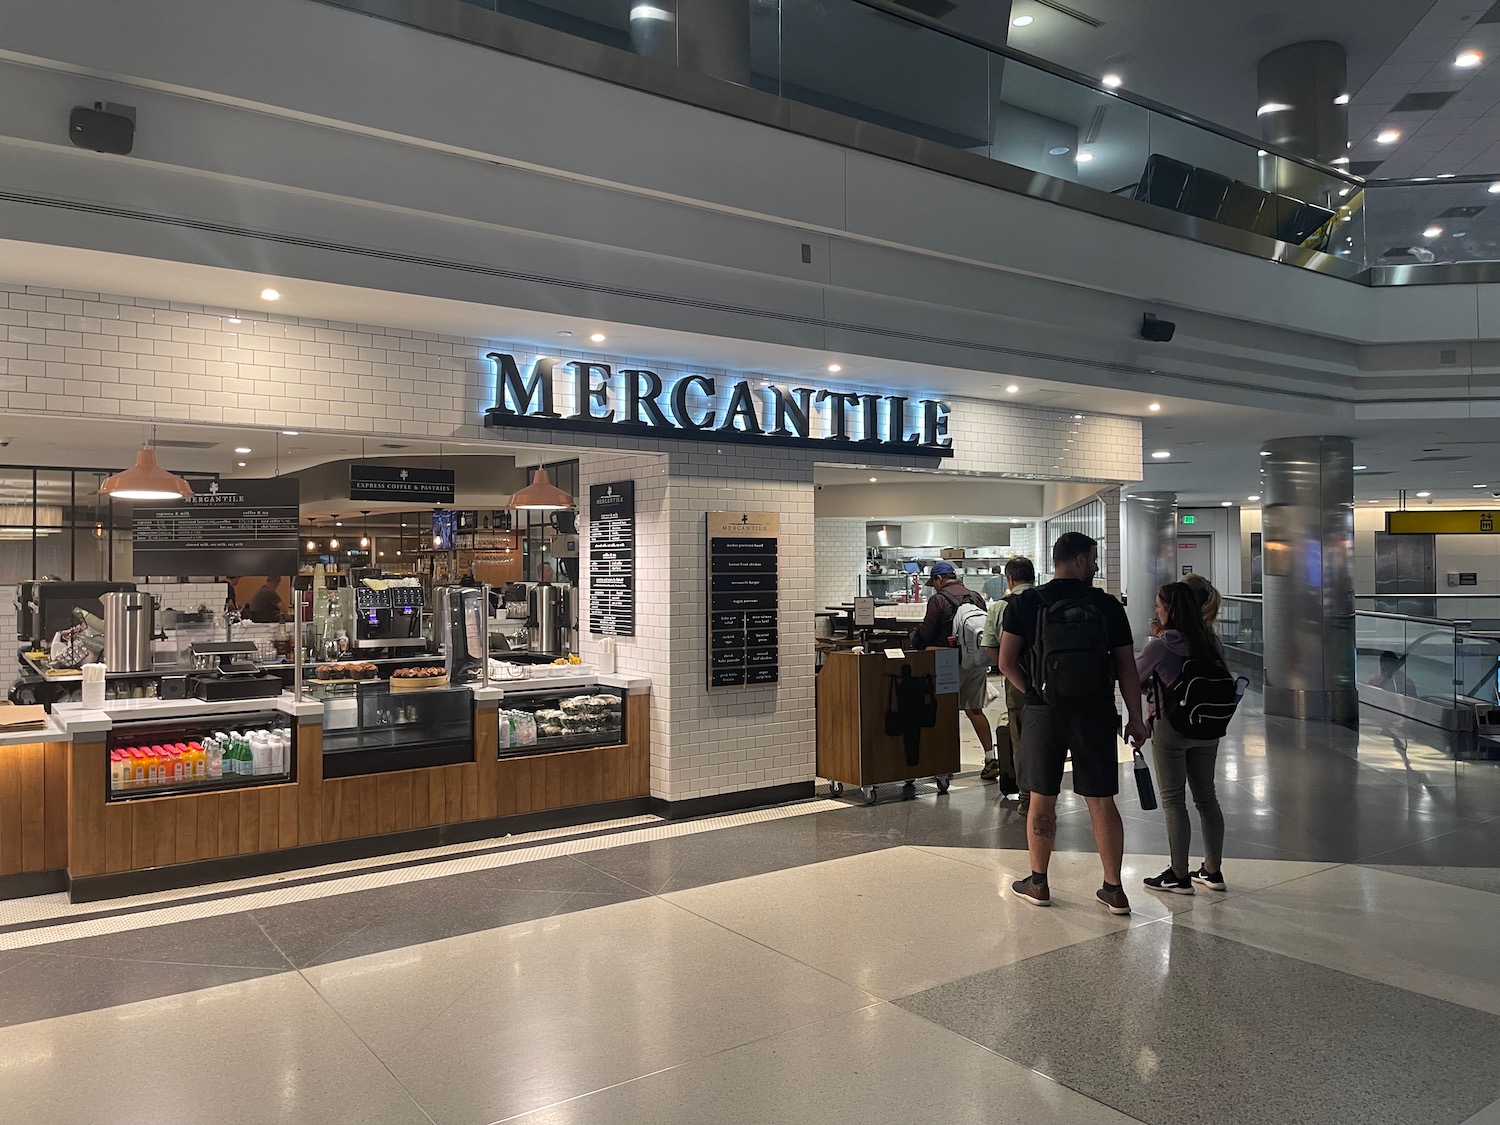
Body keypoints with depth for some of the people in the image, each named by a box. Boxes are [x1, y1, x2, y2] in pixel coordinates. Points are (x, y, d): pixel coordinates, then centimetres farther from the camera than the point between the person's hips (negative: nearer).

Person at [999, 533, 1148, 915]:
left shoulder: (1026, 604, -1)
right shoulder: (1107, 606, 0)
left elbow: (1007, 661, -5)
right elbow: (1127, 667, 2)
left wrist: (1034, 692, 8)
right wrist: (1135, 718, 7)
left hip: (1044, 712, 0)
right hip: (1095, 713, 0)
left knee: (1042, 800, 9)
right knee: (1101, 802, 7)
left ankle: (1038, 883, 21)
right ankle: (1113, 889, 14)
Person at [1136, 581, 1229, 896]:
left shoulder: (1160, 646, -17)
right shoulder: (1213, 642, -1)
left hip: (1171, 728, -6)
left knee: (1173, 800, 3)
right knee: (1206, 796, 15)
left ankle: (1179, 875, 9)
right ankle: (1213, 870, 23)